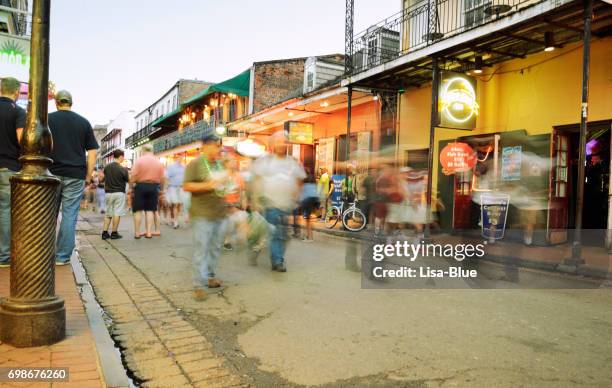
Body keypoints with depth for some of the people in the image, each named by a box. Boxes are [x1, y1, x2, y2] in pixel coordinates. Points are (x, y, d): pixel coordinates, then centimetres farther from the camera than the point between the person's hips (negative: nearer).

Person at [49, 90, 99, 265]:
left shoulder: (47, 119, 5)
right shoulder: (83, 122, 6)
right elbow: (93, 151, 3)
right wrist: (88, 177, 6)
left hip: (52, 173, 1)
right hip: (75, 175, 0)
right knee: (70, 215, 2)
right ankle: (62, 256, 2)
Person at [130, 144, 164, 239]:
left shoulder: (139, 160, -6)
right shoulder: (159, 162, 5)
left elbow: (133, 176, -11)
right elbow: (161, 178, 3)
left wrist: (131, 187, -2)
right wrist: (158, 188, 14)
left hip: (140, 186, -3)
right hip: (154, 187, 3)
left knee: (138, 210, 5)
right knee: (150, 210, 8)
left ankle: (137, 233, 7)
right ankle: (149, 232, 6)